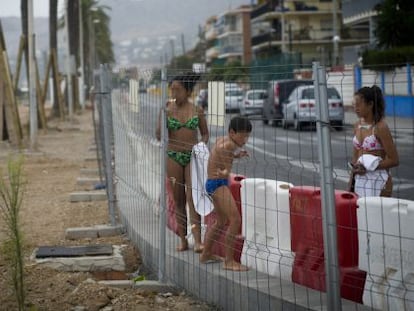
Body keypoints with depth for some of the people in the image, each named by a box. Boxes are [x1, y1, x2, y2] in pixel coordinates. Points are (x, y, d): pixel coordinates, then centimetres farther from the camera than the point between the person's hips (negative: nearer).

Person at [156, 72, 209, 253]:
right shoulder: (167, 110, 1)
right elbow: (159, 136, -3)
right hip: (173, 156, 1)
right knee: (179, 200, 5)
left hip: (192, 157, -1)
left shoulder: (197, 110, 2)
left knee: (192, 198, -12)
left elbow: (205, 133, 13)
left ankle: (197, 241, -18)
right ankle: (183, 240, 12)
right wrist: (165, 116, -15)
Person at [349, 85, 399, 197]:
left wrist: (367, 167, -16)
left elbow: (394, 160, -11)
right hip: (360, 180, 6)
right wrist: (351, 185, 13)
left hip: (378, 181, -6)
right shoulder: (357, 125, 10)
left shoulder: (380, 127, -10)